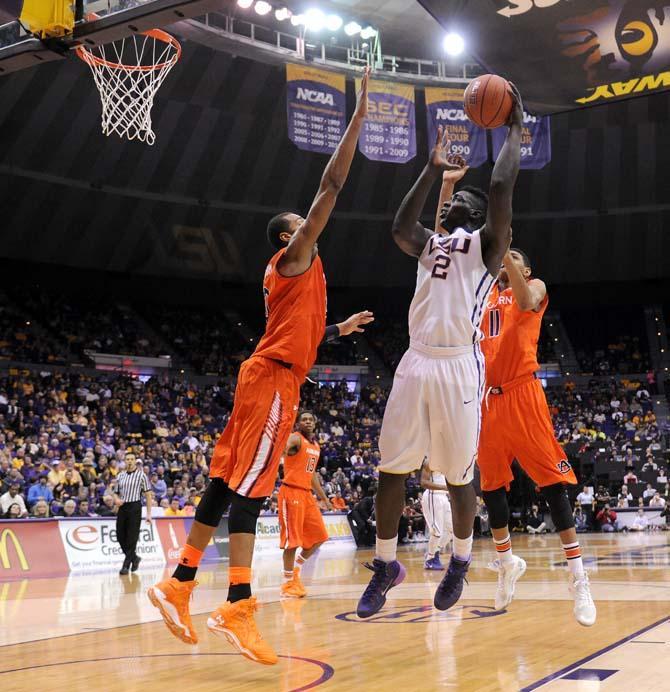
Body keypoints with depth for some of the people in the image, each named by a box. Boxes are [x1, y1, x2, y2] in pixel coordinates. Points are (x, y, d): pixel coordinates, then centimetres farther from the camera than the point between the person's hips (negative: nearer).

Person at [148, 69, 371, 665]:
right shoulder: (294, 255, 1)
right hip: (274, 377, -10)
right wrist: (359, 116, -5)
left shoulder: (291, 272, 26)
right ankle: (239, 606, -20)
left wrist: (341, 328, 38)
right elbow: (331, 187, -7)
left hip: (270, 375, 10)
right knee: (251, 483, -16)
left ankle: (179, 585, 10)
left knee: (229, 481, 7)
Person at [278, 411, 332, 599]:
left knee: (319, 536, 9)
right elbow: (282, 449, -32)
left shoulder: (316, 446, 16)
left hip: (307, 493, 8)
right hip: (291, 491, -8)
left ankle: (296, 568, 24)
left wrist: (323, 497, 27)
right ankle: (288, 583, 3)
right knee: (292, 539, -7)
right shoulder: (295, 439, -9)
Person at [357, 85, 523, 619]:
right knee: (392, 468, 4)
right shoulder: (431, 243, 22)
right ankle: (386, 565, 18)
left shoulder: (487, 241, 6)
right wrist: (433, 170, 8)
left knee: (458, 474, 4)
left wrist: (514, 129, 2)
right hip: (415, 363, 5)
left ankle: (461, 563, 25)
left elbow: (502, 186, -10)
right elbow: (399, 229, 2)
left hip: (459, 366, -5)